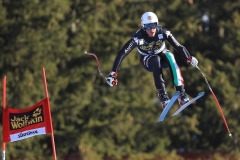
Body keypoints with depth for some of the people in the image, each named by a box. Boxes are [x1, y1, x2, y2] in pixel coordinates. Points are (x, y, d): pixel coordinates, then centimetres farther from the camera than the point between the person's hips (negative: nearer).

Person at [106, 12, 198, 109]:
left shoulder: (163, 32, -25)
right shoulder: (138, 38, -30)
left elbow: (178, 46, -25)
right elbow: (122, 54, -31)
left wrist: (189, 59, -42)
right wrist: (113, 74, -38)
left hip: (162, 55, 1)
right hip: (147, 61, -1)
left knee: (170, 56, -34)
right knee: (156, 60, -36)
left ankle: (181, 93, -36)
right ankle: (162, 95, -38)